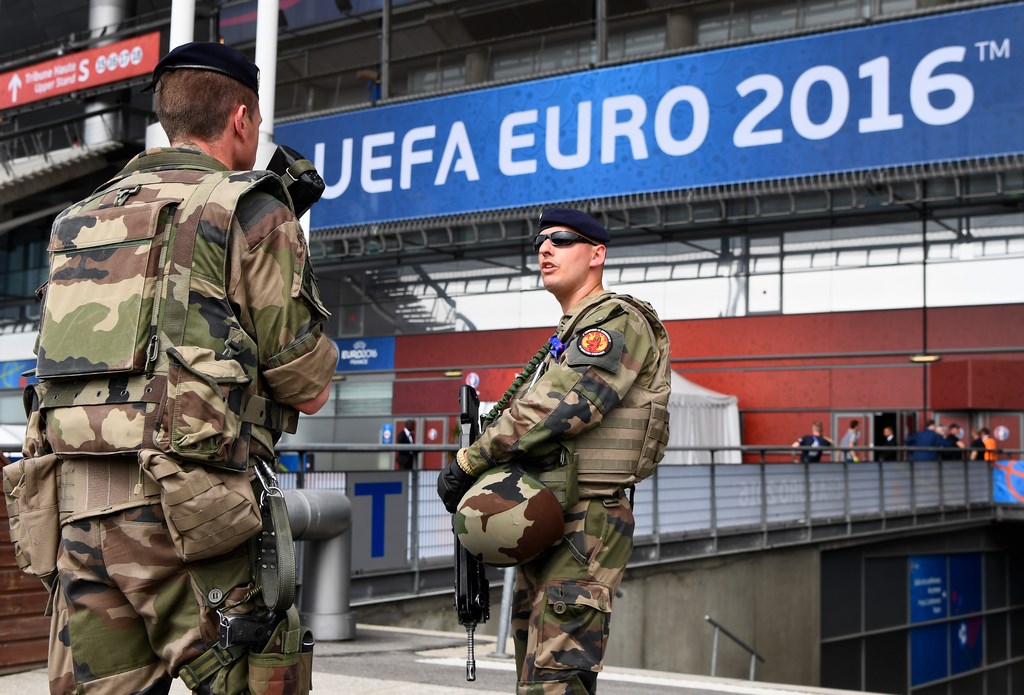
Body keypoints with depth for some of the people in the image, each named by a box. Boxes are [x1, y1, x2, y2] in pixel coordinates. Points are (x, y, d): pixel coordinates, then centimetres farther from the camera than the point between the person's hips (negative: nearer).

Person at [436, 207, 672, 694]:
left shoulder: (616, 321, -8)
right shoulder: (567, 335, 23)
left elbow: (562, 409, -21)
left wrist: (469, 460, -17)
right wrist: (480, 472, 6)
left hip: (584, 522, -10)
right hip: (543, 519, 10)